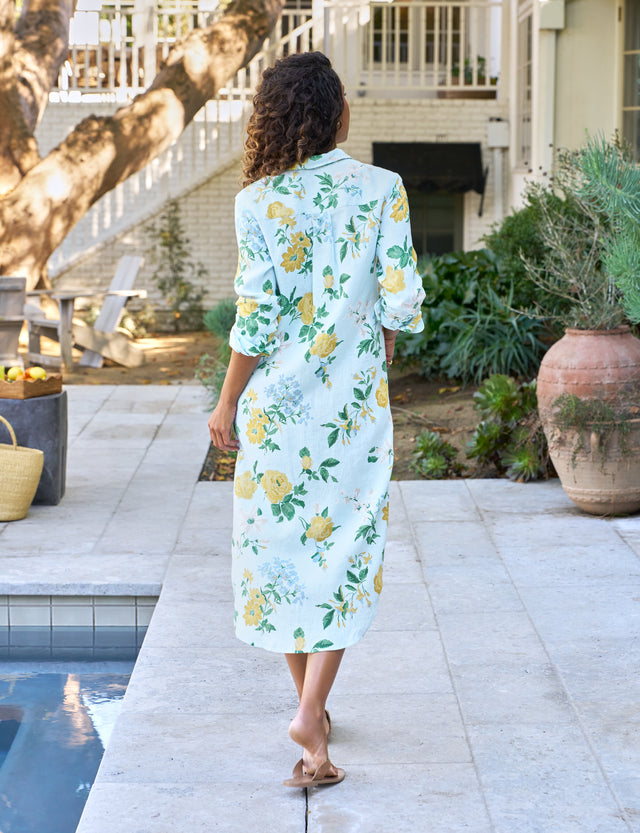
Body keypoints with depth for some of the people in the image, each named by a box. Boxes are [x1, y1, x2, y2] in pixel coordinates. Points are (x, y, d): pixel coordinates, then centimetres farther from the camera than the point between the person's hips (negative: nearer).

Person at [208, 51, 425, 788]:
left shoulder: (258, 201, -7)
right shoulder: (382, 190, -5)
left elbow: (256, 317, -9)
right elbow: (401, 303, -6)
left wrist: (227, 403, 2)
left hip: (278, 397, 0)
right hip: (355, 396, 0)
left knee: (280, 543, 14)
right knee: (344, 545, 6)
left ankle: (309, 702, 24)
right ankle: (311, 712, -7)